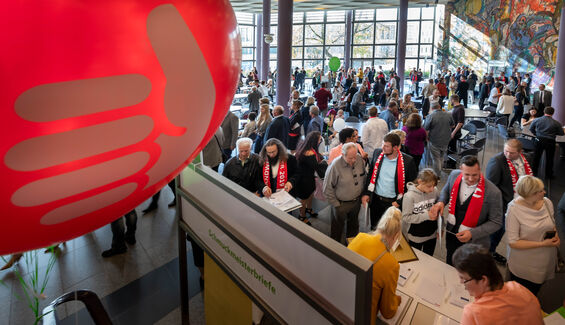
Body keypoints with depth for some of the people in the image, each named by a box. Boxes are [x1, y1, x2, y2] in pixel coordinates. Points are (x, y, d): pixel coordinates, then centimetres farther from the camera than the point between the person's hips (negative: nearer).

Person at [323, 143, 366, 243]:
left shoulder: (360, 160, -12)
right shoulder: (335, 166, -27)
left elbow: (364, 178, 7)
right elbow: (327, 189, -17)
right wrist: (336, 204, -12)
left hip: (357, 201, 5)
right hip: (342, 204, -5)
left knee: (354, 225, 26)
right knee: (337, 228, 15)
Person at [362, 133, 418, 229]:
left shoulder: (407, 161, -15)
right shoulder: (377, 153, -3)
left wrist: (399, 201, -11)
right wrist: (366, 193, 4)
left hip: (393, 202, -3)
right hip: (376, 200, 4)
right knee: (374, 228, 19)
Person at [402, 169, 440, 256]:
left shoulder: (435, 191, -12)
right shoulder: (409, 196, -23)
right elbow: (405, 217, -20)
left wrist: (440, 228, 2)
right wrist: (426, 216, -25)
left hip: (432, 235, 3)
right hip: (415, 237, -3)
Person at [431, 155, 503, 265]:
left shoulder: (492, 192, -26)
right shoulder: (454, 175, -11)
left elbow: (496, 222, -16)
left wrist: (472, 233, -26)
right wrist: (441, 202, -9)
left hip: (474, 243, -4)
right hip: (451, 234, 4)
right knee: (450, 265, 28)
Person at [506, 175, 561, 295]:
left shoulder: (547, 202, -9)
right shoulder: (514, 210, -24)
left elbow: (552, 225, 11)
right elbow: (513, 242, -22)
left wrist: (555, 235, -11)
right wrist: (542, 244, -26)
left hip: (545, 262, 5)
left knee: (534, 294, 27)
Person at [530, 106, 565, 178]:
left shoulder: (536, 120, -7)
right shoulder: (556, 123, -11)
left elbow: (531, 129, 6)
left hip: (539, 140, 2)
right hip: (550, 142, -1)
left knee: (536, 157, 15)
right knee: (549, 159, 11)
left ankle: (534, 172, 24)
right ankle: (548, 175, 20)